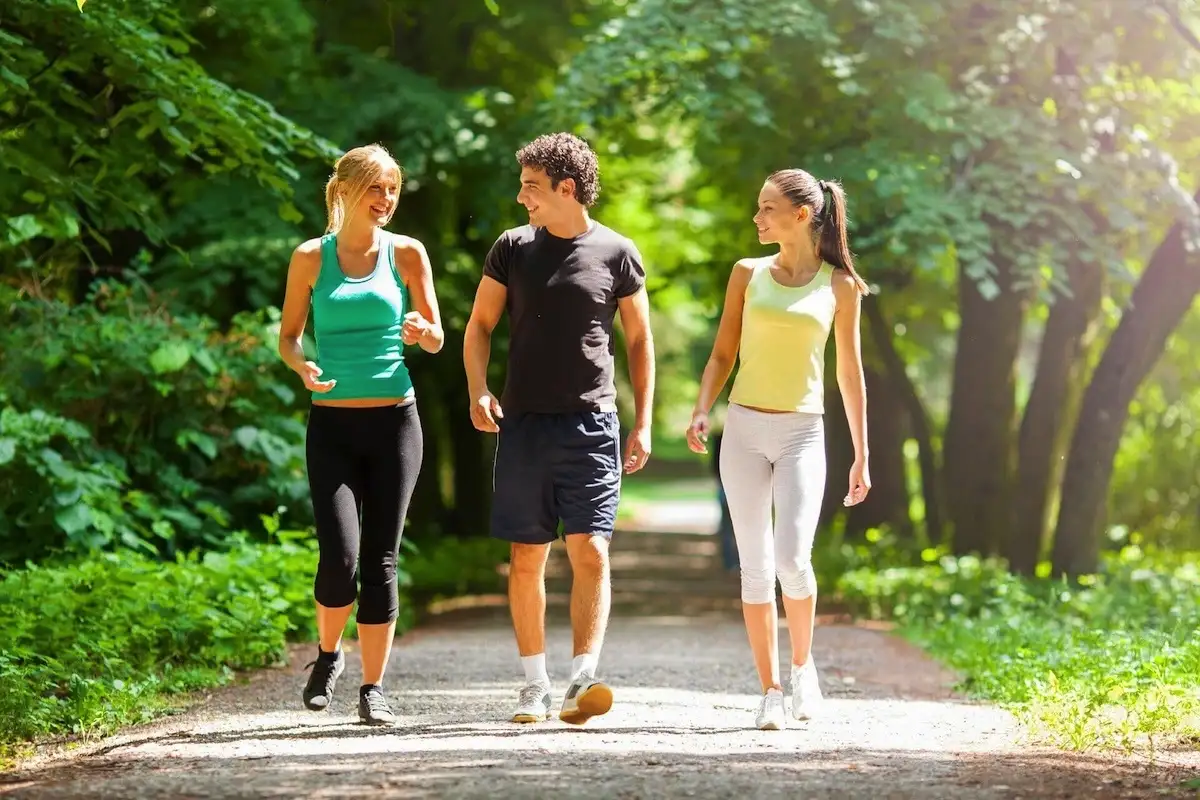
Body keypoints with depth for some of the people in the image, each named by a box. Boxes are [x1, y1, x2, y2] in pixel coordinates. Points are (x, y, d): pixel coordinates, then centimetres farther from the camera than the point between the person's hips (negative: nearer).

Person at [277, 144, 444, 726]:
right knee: (339, 557, -12)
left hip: (394, 421, 1)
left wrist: (421, 329, -17)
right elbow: (288, 336, 9)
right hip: (332, 423, -1)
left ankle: (373, 688, 9)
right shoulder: (311, 258, 3)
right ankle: (329, 655, 16)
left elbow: (436, 341, 7)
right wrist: (302, 367, -14)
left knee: (380, 560, 1)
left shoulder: (406, 253, 4)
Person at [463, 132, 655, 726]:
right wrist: (478, 393, -4)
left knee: (590, 551, -12)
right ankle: (535, 687, 11)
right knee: (527, 558, 4)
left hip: (591, 425, -2)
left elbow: (639, 341, 9)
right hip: (524, 424, 2)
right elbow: (479, 325, 13)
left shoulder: (617, 254, 2)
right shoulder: (513, 248, 6)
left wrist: (643, 425, 4)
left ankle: (583, 681, -18)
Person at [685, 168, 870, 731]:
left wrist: (861, 455, 7)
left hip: (803, 432, -2)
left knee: (792, 558, -17)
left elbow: (850, 372, 8)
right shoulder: (748, 274, 7)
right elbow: (723, 354, 9)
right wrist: (701, 410, -8)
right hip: (745, 430, 2)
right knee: (755, 568, 0)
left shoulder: (839, 285, 3)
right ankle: (770, 692, 7)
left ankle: (802, 663, 8)